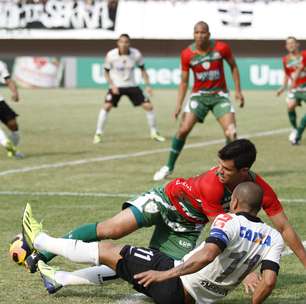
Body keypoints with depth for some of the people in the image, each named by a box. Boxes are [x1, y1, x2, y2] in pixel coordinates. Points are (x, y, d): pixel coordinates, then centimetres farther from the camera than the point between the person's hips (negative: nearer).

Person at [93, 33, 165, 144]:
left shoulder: (136, 54, -13)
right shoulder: (111, 55, -16)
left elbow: (142, 70, 2)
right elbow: (106, 72, -3)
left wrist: (148, 85, -8)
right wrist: (112, 85, -17)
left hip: (131, 85, 2)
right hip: (116, 86, -2)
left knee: (148, 106, -5)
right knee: (107, 106, -22)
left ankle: (154, 132, 14)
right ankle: (98, 134, -10)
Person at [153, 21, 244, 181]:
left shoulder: (221, 48, -10)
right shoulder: (187, 54, -8)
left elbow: (233, 66, 6)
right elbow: (184, 81, 2)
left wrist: (238, 90, 1)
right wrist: (179, 105, -3)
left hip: (219, 95, 0)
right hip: (198, 95, 1)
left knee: (230, 131, -16)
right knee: (183, 130, -9)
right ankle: (168, 167, 7)